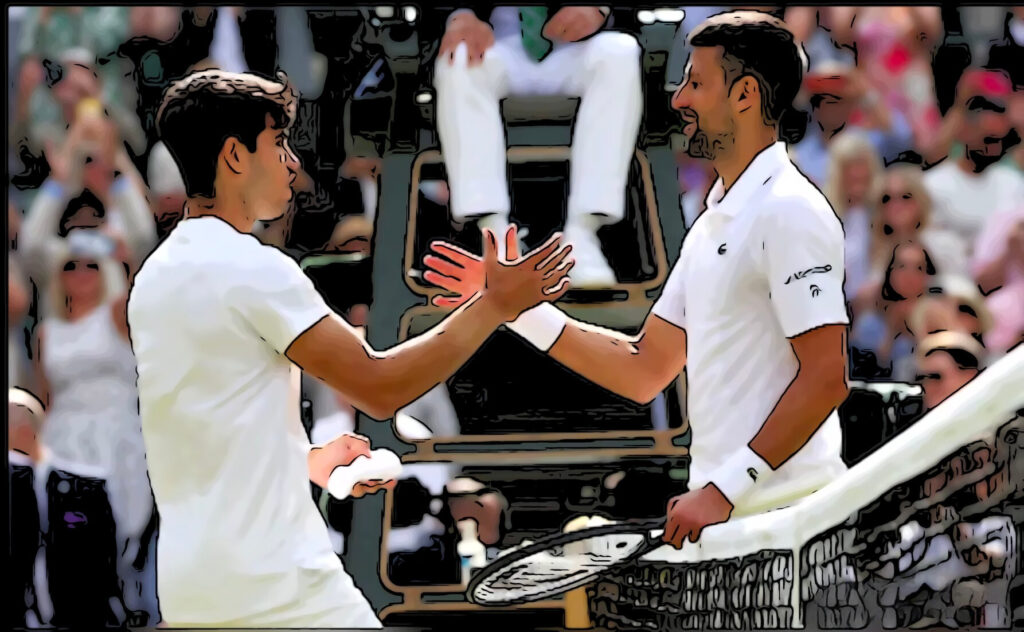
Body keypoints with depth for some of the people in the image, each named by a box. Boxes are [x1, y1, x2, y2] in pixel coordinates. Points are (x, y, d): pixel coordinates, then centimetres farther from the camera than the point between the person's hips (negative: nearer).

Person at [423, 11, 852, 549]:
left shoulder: (790, 213, -10)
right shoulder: (713, 224, 20)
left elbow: (826, 377, -17)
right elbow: (645, 369, 20)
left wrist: (726, 488, -21)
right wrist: (519, 308, 14)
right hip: (723, 515, 8)